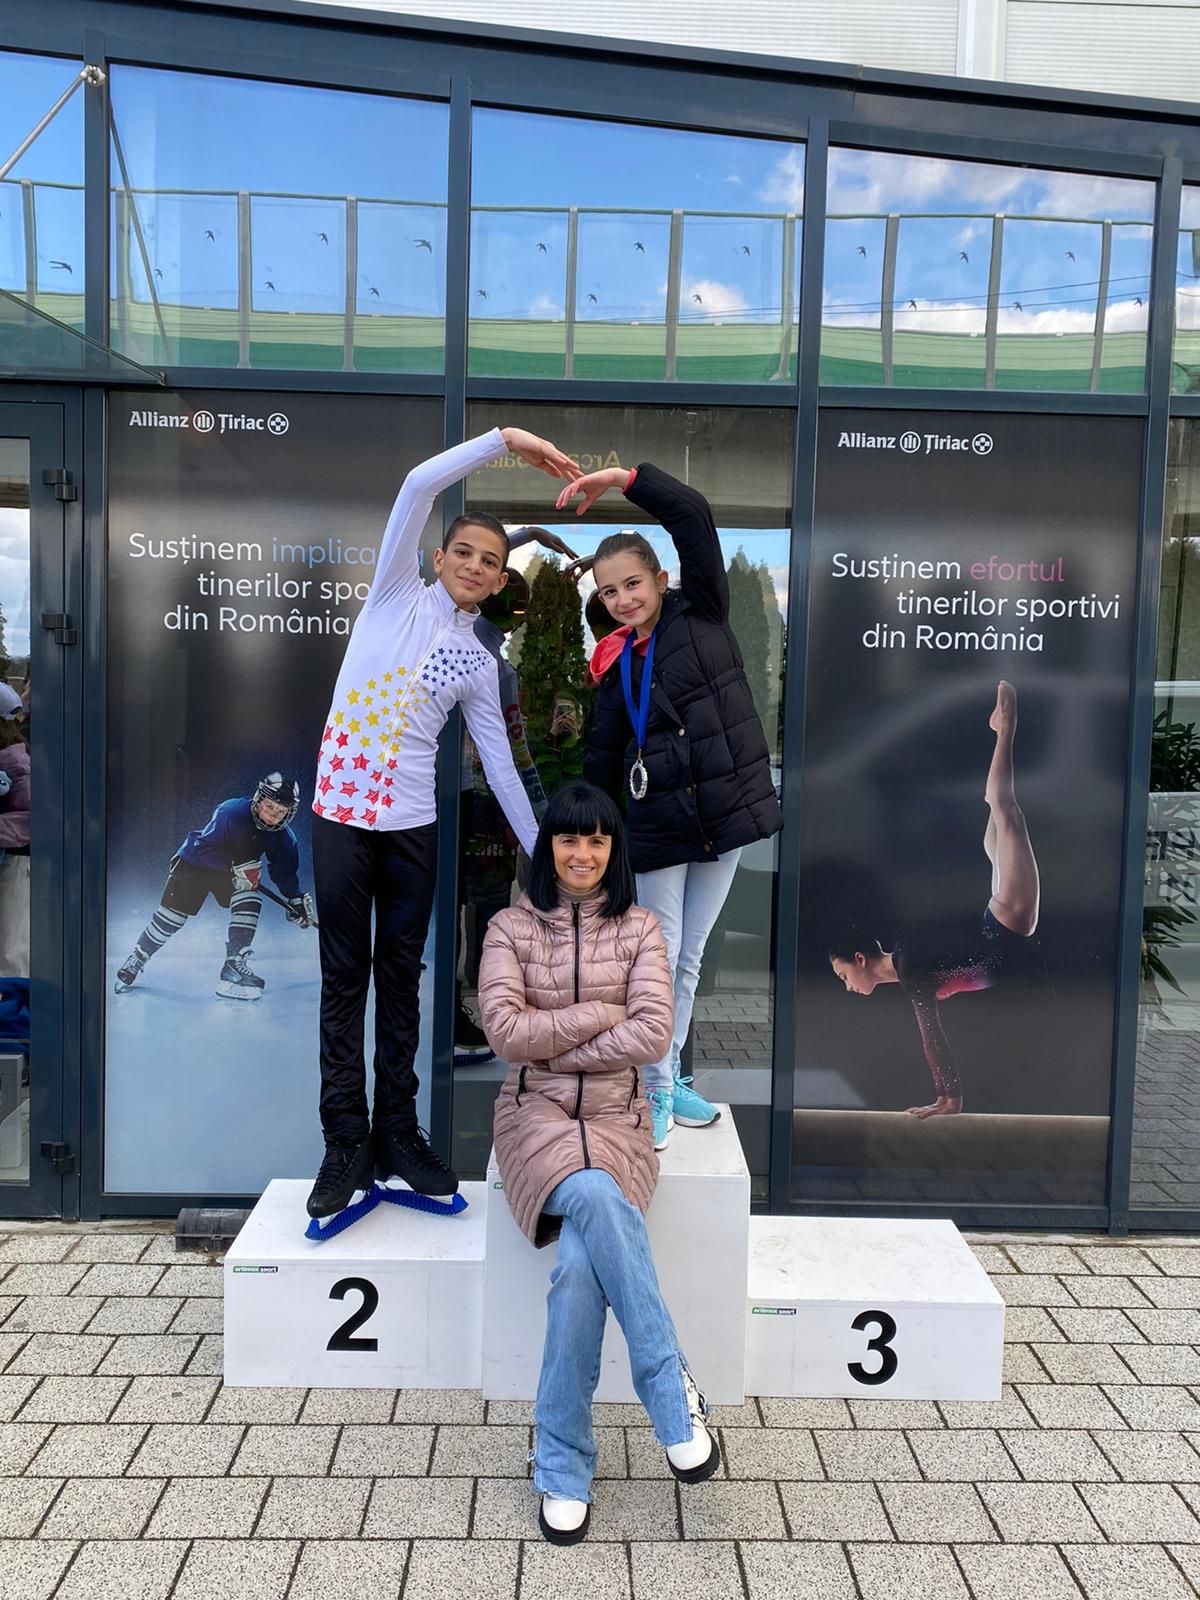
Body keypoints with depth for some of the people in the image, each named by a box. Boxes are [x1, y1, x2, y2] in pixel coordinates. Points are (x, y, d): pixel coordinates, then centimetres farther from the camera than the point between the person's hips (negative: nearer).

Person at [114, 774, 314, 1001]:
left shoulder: (283, 837, -16)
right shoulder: (231, 812, -33)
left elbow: (285, 871, -5)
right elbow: (204, 848, -34)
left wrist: (296, 899, -16)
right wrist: (237, 865, -42)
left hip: (230, 871, 4)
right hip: (193, 862, -4)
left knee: (250, 900, -21)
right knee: (172, 915, -4)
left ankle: (235, 964, -15)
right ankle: (135, 961, 20)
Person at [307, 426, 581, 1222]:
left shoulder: (479, 663, 9)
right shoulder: (397, 593, 4)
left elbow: (500, 764, 12)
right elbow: (419, 484, -8)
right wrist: (506, 438, -12)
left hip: (412, 823, 3)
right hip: (342, 810, -2)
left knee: (401, 977, 10)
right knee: (345, 978, 4)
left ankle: (397, 1133, 21)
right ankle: (346, 1142, 12)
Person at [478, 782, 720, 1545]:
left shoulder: (640, 927, 4)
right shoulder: (511, 927, 4)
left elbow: (653, 1037, -8)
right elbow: (504, 1029, -9)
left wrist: (552, 1043, -8)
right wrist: (603, 1015, -9)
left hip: (616, 1117, 1)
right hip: (537, 1114, -1)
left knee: (579, 1264, -28)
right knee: (596, 1200, -35)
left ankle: (564, 1468, -9)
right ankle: (673, 1392, -19)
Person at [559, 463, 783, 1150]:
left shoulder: (702, 614, 0)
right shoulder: (615, 662, 4)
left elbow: (695, 517, -11)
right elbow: (604, 754, 9)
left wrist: (624, 478, -15)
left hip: (725, 810, 0)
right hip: (657, 823, 0)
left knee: (690, 958, 13)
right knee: (660, 958, 2)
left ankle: (671, 1078, 28)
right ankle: (657, 1091, 17)